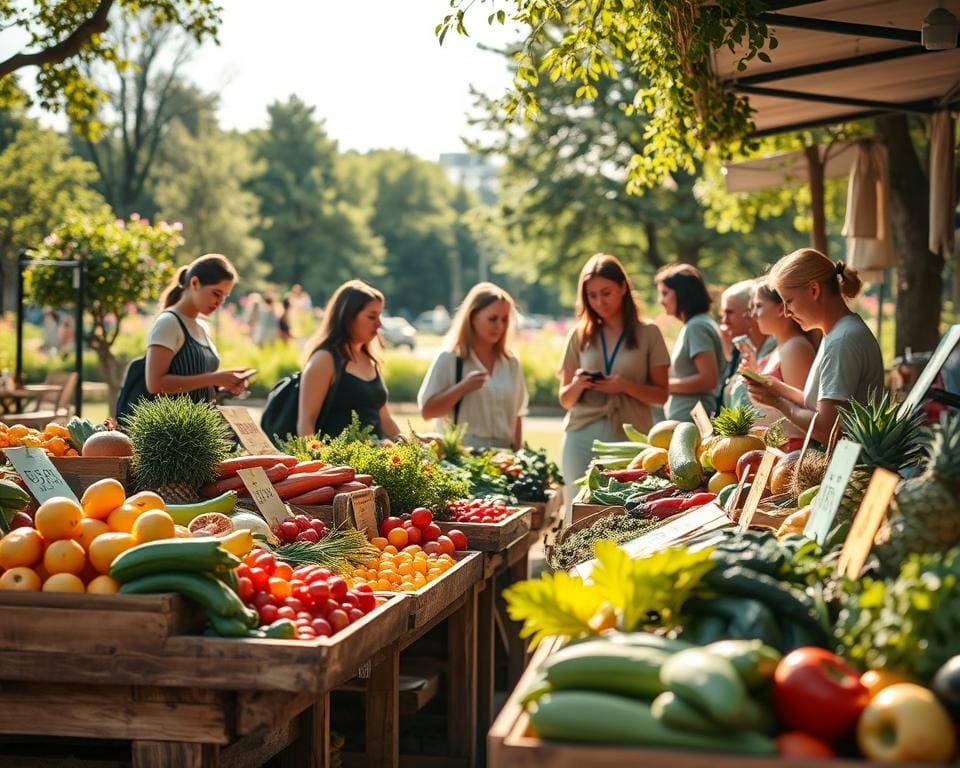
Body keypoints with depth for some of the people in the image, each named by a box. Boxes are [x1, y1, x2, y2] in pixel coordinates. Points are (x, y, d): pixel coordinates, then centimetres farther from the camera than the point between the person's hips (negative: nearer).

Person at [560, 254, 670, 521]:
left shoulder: (647, 334, 4)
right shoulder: (580, 336, 10)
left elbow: (662, 394, 2)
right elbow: (565, 400, 12)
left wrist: (627, 386, -14)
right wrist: (577, 386, -10)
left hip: (631, 438, -2)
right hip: (582, 437, 2)